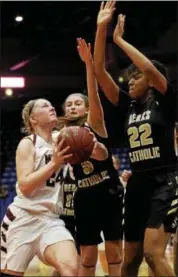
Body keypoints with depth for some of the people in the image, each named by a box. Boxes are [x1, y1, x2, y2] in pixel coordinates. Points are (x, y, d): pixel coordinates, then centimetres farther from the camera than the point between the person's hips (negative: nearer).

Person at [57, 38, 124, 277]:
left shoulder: (95, 125, -3)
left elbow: (94, 96, -20)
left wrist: (89, 63, -32)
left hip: (108, 193, -3)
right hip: (84, 197, 3)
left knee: (114, 252, 2)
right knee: (87, 257, 6)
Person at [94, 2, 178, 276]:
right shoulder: (129, 105, 12)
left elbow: (150, 68, -22)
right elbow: (100, 72, 6)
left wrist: (119, 40, -12)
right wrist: (101, 29, -1)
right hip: (137, 183, 7)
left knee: (153, 252, -22)